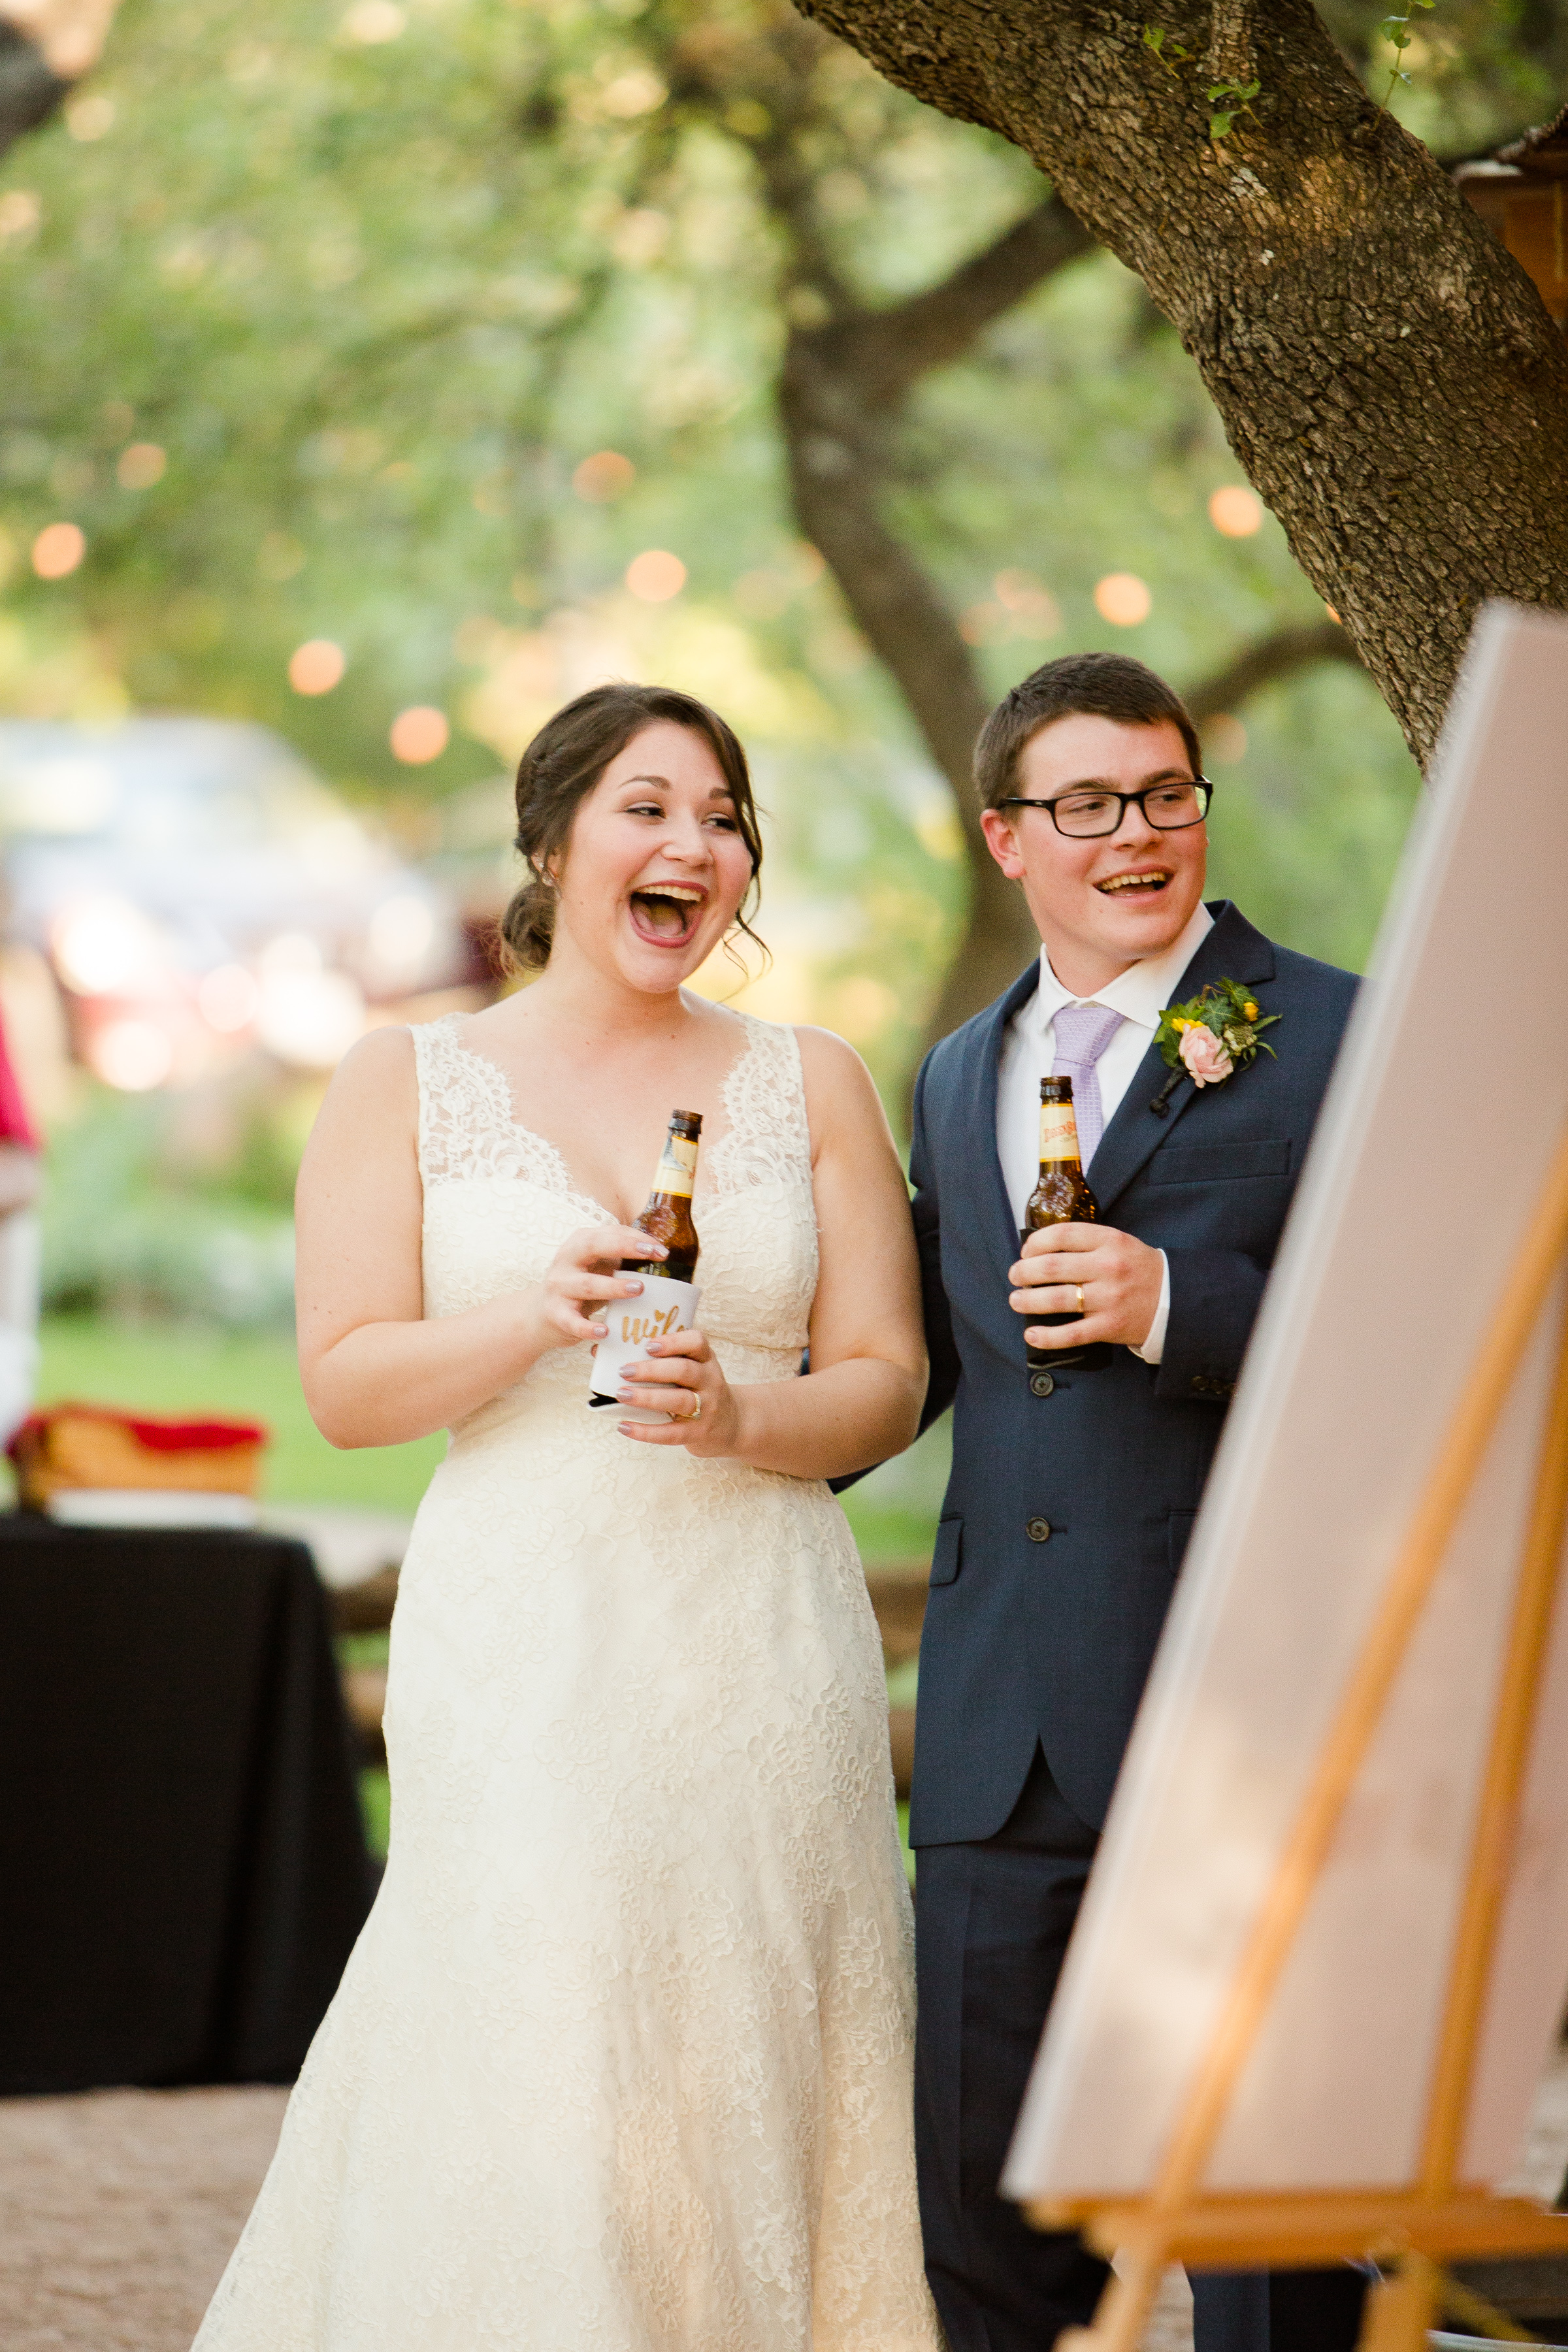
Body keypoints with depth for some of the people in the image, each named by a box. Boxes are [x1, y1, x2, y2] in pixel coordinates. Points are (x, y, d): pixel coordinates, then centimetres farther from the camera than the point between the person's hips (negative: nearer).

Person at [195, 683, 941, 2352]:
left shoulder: (812, 1085, 10)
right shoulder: (405, 1085, 6)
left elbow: (886, 1385, 7)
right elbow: (345, 1388, 0)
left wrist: (742, 1417, -13)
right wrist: (535, 1319, -16)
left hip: (763, 1645, 2)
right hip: (524, 1644, -2)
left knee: (750, 2074, 0)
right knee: (529, 2089, -10)